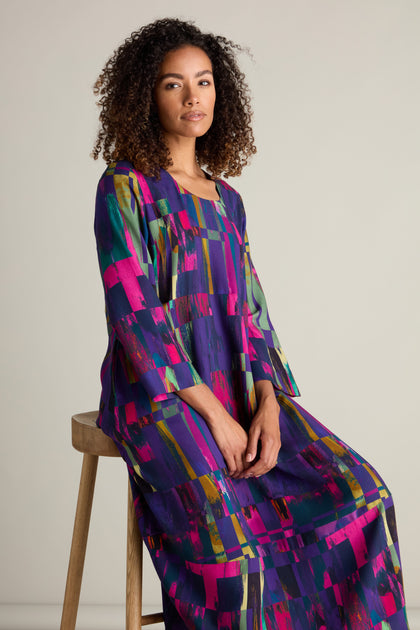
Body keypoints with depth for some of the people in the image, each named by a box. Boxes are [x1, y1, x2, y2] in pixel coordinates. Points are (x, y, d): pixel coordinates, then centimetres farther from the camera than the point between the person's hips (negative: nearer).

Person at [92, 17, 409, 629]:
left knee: (361, 494, -13)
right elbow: (135, 315, -11)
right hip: (159, 389, -5)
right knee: (224, 530, -31)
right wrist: (214, 416, -16)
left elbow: (250, 310, 12)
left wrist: (267, 404, -6)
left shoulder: (227, 199, 17)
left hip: (237, 387, 6)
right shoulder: (124, 188, -2)